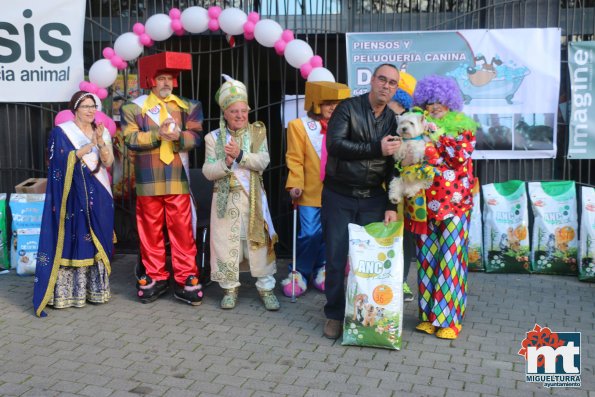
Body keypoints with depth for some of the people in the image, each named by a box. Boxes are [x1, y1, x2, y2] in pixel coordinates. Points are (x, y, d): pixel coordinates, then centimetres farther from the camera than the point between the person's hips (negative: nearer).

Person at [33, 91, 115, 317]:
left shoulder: (102, 131, 12)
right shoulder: (61, 132, -1)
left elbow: (108, 162, 3)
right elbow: (64, 162, -12)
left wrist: (100, 142, -13)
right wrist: (89, 146, -20)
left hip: (98, 196, 4)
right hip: (74, 195, -4)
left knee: (97, 241, 5)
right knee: (71, 240, -5)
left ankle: (95, 288, 13)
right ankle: (67, 291, -1)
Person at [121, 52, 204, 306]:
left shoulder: (186, 107, 8)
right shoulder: (134, 107, 5)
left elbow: (196, 137, -2)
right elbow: (131, 138, -7)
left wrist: (178, 136, -22)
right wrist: (158, 135, -19)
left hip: (178, 180, 0)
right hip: (148, 181, 0)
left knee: (182, 230, 0)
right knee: (151, 231, 8)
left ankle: (185, 279, 7)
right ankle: (155, 278, 20)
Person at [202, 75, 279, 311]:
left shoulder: (257, 131, 4)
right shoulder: (213, 137, 3)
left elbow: (263, 161, -9)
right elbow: (208, 172, -3)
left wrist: (240, 155, -22)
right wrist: (225, 163, -21)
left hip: (253, 197, 0)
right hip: (225, 199, 0)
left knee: (259, 242, 2)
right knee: (226, 243, 4)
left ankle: (266, 288, 13)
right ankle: (230, 288, 18)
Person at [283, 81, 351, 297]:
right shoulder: (300, 126, -2)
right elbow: (295, 159, -4)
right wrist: (295, 184, -13)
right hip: (311, 192, -3)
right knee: (310, 235, -1)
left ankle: (320, 270, 28)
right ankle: (300, 272, 17)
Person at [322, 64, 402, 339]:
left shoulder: (393, 121, 7)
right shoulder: (347, 108, -4)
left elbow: (394, 166, 6)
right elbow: (335, 144, -20)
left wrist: (392, 206, -1)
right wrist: (376, 149, -23)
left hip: (373, 199, 3)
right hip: (339, 196, -3)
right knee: (337, 257, 2)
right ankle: (334, 315, 17)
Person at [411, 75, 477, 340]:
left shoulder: (462, 127, 4)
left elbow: (461, 157, -10)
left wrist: (438, 136, -13)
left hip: (454, 203, -3)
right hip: (425, 203, 3)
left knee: (450, 260, -3)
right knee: (426, 258, 5)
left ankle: (449, 318, 7)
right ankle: (429, 314, 17)